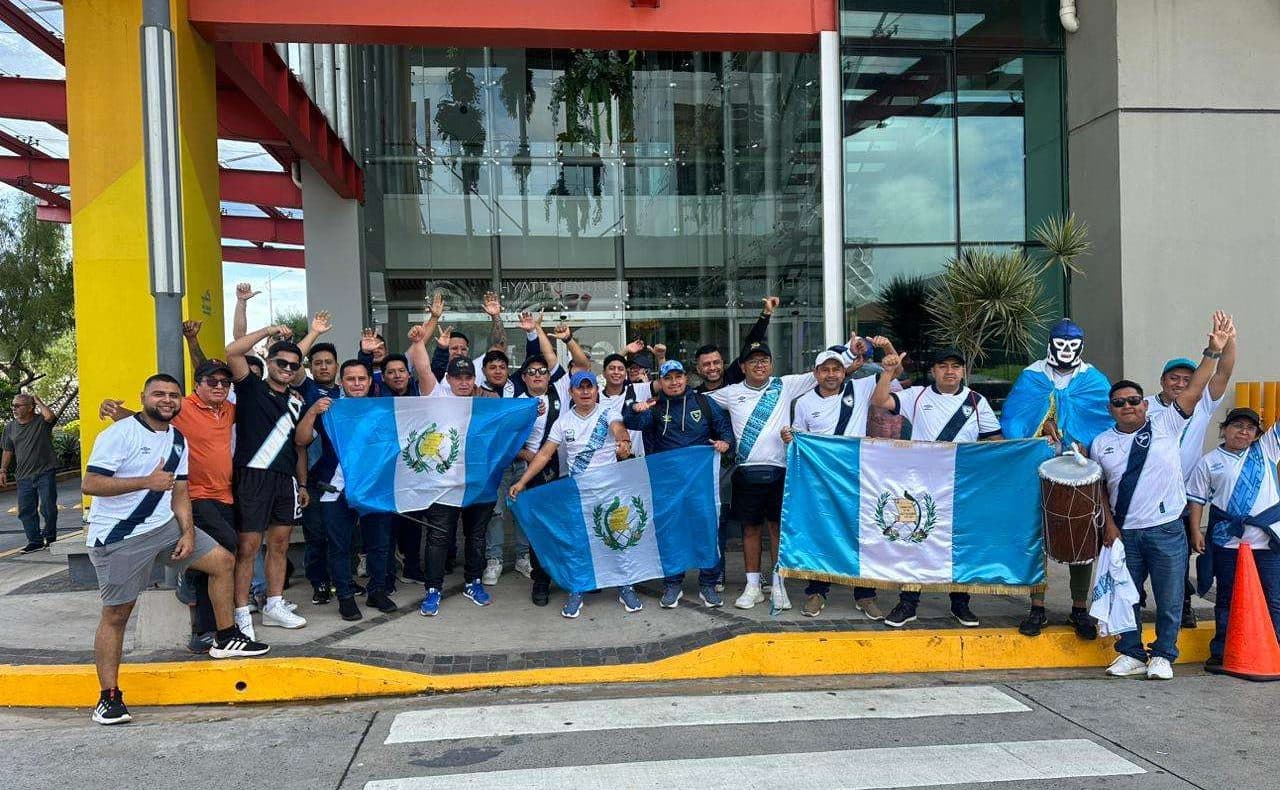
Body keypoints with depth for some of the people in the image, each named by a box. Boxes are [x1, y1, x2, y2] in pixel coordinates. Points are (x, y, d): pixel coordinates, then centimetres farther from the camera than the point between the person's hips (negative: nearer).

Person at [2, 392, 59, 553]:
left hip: (45, 473, -5)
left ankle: (50, 536, 16)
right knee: (26, 510, 5)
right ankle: (35, 541, 13)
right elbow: (8, 451, 17)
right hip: (24, 477, 5)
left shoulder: (42, 421, -5)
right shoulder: (10, 427, 9)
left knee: (48, 507, -4)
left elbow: (50, 416, -30)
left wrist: (38, 401, -13)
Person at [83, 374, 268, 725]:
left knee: (223, 561, 6)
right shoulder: (119, 434, -14)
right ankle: (109, 698, 8)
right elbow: (89, 484, -20)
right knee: (116, 615, -2)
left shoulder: (178, 440, 8)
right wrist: (147, 481, -26)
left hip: (164, 526, 7)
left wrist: (188, 532, -2)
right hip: (117, 538, -7)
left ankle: (226, 639, 19)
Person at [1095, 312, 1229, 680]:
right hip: (1124, 534, 2)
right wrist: (1109, 524, 0)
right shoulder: (1102, 443, 7)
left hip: (1166, 530, -2)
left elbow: (1193, 391, -8)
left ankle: (1162, 656, 19)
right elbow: (1099, 489, 10)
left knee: (1169, 598, 4)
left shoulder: (1164, 426, 1)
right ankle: (1132, 654, 24)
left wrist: (1214, 350, -16)